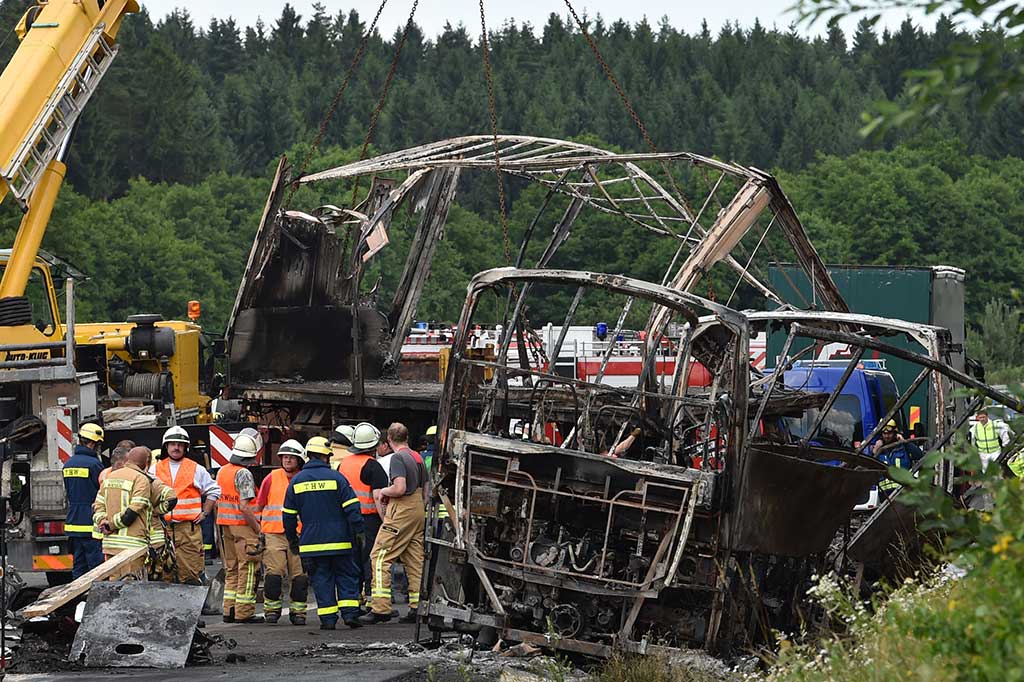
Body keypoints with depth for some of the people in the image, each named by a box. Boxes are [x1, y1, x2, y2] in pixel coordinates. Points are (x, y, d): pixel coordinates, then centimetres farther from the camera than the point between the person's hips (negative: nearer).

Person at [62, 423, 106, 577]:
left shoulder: (68, 464, 11)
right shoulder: (94, 464, -14)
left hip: (73, 525, 8)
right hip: (92, 526, -8)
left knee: (78, 569, 10)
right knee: (97, 569, -6)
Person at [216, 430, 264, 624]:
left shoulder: (222, 471, 9)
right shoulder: (243, 474, -16)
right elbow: (244, 507, -21)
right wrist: (257, 528, -14)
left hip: (225, 526, 8)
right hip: (243, 527, -8)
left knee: (231, 569, 14)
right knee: (248, 569, -3)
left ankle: (229, 611, 15)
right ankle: (244, 612, -4)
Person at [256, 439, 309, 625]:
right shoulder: (272, 479, 6)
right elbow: (259, 505, 11)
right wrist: (258, 530, 4)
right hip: (273, 533, 0)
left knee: (300, 575, 0)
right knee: (273, 573, -6)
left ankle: (298, 610, 9)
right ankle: (272, 609, 6)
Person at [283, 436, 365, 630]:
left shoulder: (296, 481, 5)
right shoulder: (336, 478, -5)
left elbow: (289, 514, 10)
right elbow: (351, 507, -8)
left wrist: (292, 538, 20)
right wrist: (359, 532, -3)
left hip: (312, 542, 2)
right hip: (339, 540, -2)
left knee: (321, 579, 6)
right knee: (346, 576, 7)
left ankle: (328, 618, 2)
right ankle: (350, 613, -3)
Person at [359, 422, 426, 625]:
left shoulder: (397, 458, -11)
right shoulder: (417, 457, 15)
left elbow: (399, 488, -23)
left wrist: (382, 492, -4)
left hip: (401, 512, -9)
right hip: (419, 511, 9)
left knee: (380, 557, -6)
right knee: (415, 560, 9)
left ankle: (380, 608, -13)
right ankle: (418, 607, 7)